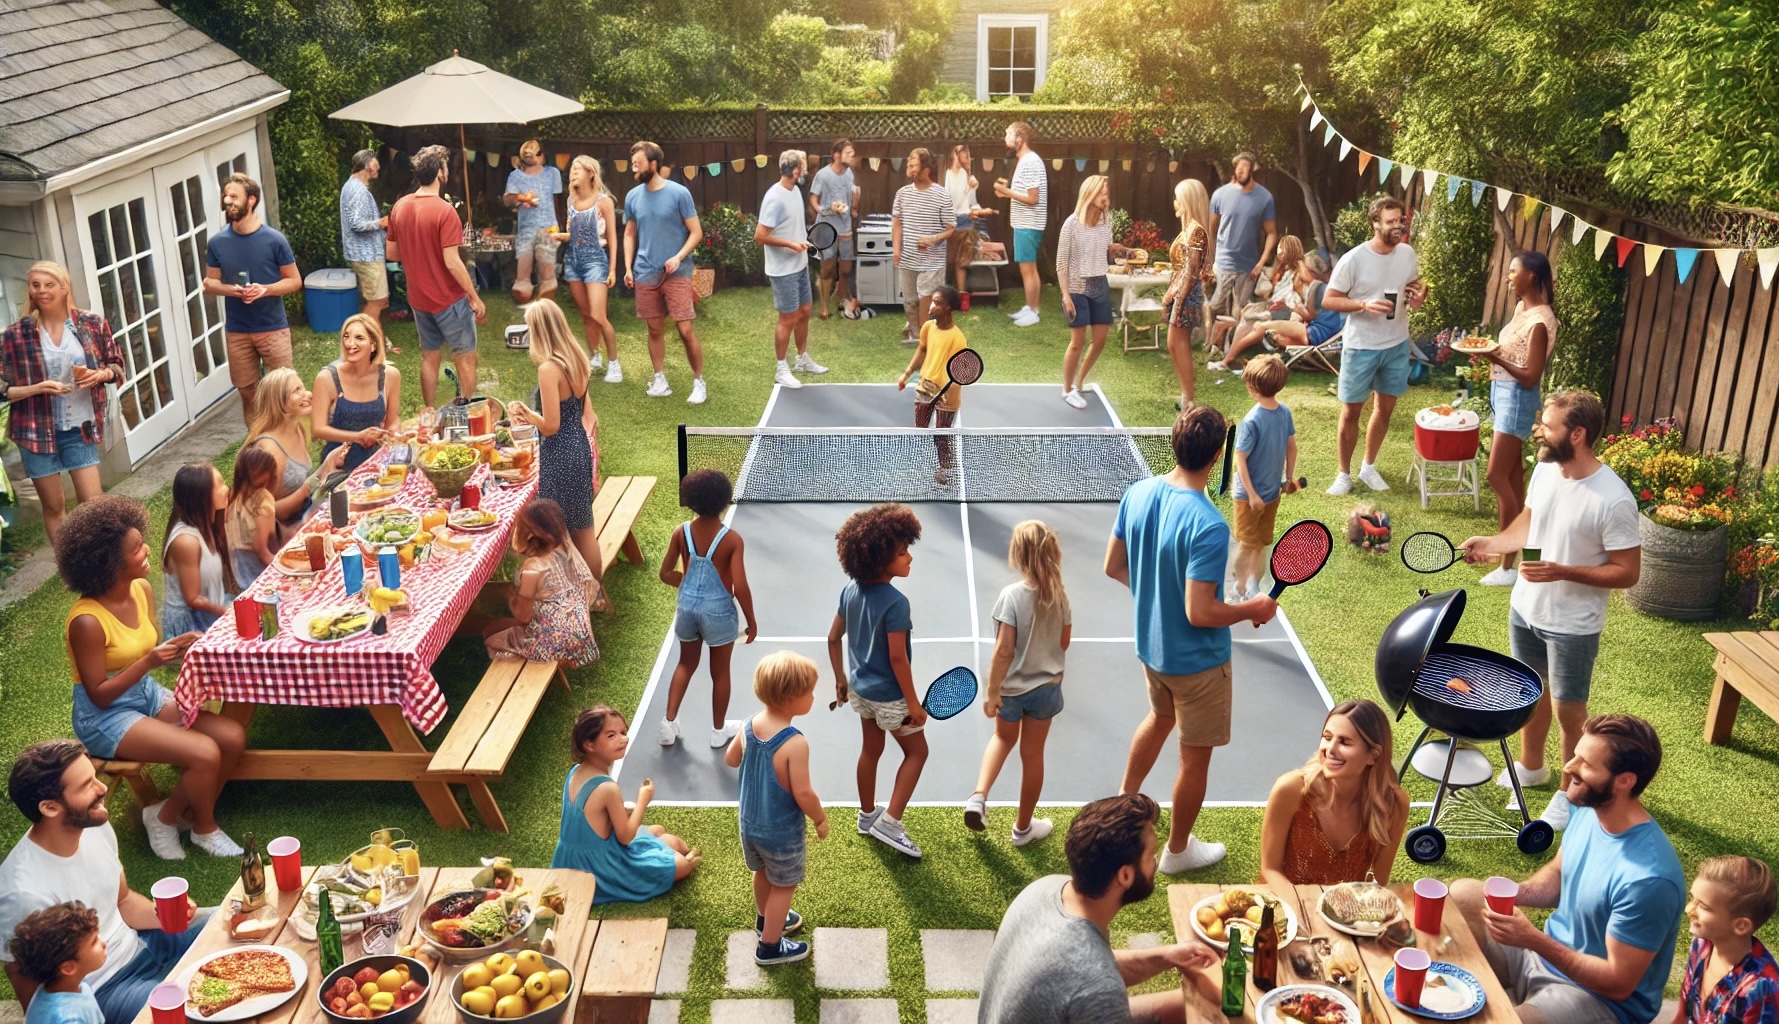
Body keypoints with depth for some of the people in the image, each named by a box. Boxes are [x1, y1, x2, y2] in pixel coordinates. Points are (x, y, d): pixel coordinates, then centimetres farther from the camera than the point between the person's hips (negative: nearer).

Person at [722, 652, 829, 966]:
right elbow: (803, 794, -28)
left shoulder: (750, 726, -12)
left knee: (763, 873, 30)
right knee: (783, 885, 17)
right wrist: (821, 819, -11)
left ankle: (766, 920, 53)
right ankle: (770, 947, 31)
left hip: (750, 822, 7)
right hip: (782, 831, -6)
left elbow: (730, 759, 5)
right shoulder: (795, 743, -33)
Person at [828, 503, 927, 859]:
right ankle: (889, 822, 7)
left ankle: (867, 815, 39)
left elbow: (834, 638, 5)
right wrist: (914, 703, -16)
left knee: (871, 750, 24)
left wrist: (840, 679, 18)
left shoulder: (850, 591, -4)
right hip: (889, 695, -7)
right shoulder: (895, 602, -28)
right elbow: (897, 658, -25)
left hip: (861, 688, 7)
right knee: (916, 752, 11)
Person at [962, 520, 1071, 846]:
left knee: (1003, 738, 27)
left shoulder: (1011, 594, -21)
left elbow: (1004, 650, -20)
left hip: (1012, 687, -2)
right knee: (1032, 753, 15)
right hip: (1046, 686, 2)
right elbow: (1064, 643, 3)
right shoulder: (1059, 595, -8)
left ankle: (979, 797, 10)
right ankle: (1023, 826, 29)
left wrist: (992, 691, -13)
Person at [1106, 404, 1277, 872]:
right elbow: (1199, 613, -29)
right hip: (1196, 660, -7)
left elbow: (1114, 566, 1)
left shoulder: (1137, 494, -10)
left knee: (1160, 717, 35)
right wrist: (1252, 610, -13)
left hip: (1149, 645, 7)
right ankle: (1177, 850, 33)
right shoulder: (1208, 526, -32)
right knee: (1195, 758, 15)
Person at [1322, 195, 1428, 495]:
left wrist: (1419, 297, -9)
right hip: (1360, 347, -5)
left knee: (1385, 408, 15)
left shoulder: (1408, 254, -2)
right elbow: (1328, 301, -13)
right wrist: (1364, 305, -27)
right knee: (1351, 412, 6)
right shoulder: (1354, 259, -18)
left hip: (1397, 345, 5)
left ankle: (1368, 467, 32)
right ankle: (1344, 473, 21)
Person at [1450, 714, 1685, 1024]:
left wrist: (1534, 941, -29)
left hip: (1599, 998, -8)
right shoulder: (1588, 810, -8)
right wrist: (1512, 893, -8)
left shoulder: (1648, 879, -32)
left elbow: (1618, 984, -25)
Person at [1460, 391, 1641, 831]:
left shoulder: (1613, 499, -28)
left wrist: (1562, 572, -29)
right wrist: (1490, 543, -4)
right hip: (1525, 608, 6)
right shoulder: (1545, 470, -7)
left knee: (1569, 711, 10)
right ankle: (1530, 766, 47)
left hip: (1573, 625, -6)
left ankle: (1569, 792, 32)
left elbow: (1628, 572, -21)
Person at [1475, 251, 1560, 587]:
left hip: (1517, 398, -10)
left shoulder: (1540, 321, -21)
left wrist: (1496, 359, -30)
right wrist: (1491, 352, 0)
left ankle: (1509, 565, -6)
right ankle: (1515, 539, 27)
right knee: (1513, 471, 16)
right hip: (1503, 393, 10)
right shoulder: (1522, 308, 7)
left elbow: (1530, 378, -22)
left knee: (1497, 476, -10)